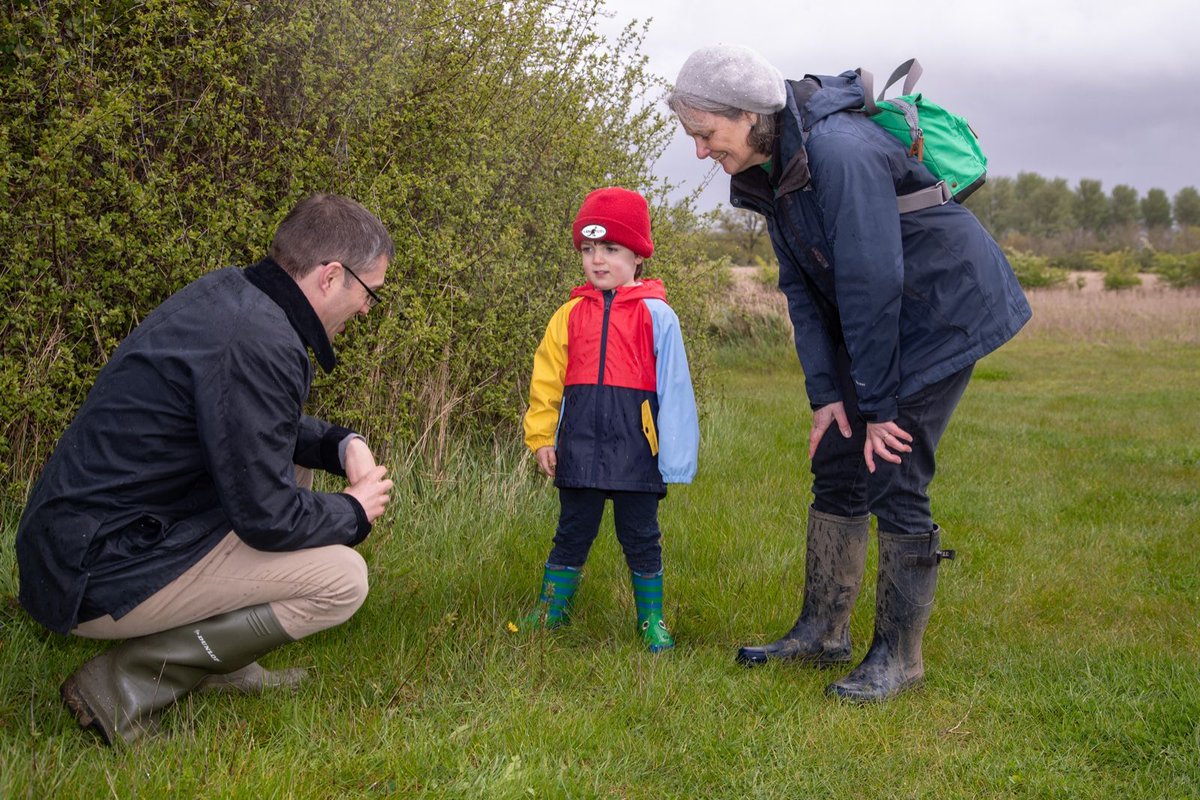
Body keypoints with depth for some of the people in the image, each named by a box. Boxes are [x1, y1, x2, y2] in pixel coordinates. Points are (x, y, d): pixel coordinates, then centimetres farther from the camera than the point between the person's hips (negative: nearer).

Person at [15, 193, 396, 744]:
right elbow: (268, 518, -20)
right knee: (342, 579, -12)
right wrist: (354, 512, -1)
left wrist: (340, 443, 7)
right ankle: (126, 682, -7)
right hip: (101, 575, -10)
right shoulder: (261, 345, -24)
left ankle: (221, 662, 18)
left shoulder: (227, 294, 6)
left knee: (296, 459, 19)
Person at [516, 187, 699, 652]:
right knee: (573, 531, 14)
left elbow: (673, 388, -1)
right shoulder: (571, 315, 6)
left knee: (640, 536, 9)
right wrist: (541, 436, 3)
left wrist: (675, 456, -3)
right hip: (580, 442, 2)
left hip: (634, 444, -2)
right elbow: (546, 381, 9)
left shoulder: (656, 316, -2)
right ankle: (551, 610, 28)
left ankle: (652, 619, 23)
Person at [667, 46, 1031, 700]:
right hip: (876, 323, 9)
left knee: (893, 478, -8)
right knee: (836, 467, 9)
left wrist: (878, 405, -19)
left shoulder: (838, 153, -30)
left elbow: (871, 285, -27)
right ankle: (822, 632, 21)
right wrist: (825, 393, -3)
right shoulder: (770, 169, -1)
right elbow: (801, 285, 2)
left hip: (944, 310, -9)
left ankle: (898, 656, 6)